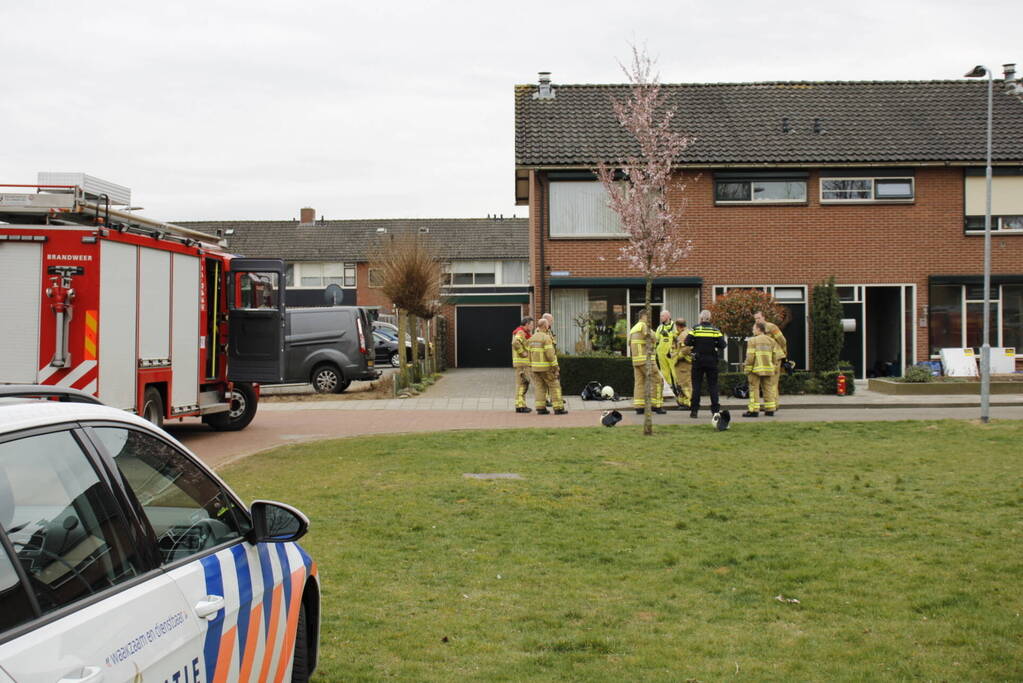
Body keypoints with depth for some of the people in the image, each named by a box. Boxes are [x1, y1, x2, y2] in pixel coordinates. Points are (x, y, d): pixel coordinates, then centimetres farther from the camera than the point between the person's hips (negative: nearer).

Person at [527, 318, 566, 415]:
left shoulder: (532, 338, 9)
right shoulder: (546, 338, -14)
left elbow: (529, 354, 11)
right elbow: (550, 354, -19)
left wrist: (531, 367, 17)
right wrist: (556, 368, -14)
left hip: (535, 367, 7)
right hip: (546, 368, -7)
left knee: (540, 387, 10)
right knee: (554, 386, 1)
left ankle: (540, 408, 4)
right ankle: (558, 408, -1)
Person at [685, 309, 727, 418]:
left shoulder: (695, 329, -4)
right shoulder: (715, 330, -2)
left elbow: (687, 342, -10)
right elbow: (722, 345, -6)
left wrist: (695, 345, 8)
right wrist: (715, 347, 12)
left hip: (698, 360, -1)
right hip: (712, 361, 1)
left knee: (696, 385, 5)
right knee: (713, 385, 7)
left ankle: (694, 410, 2)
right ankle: (715, 409, 4)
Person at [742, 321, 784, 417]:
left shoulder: (752, 341, -6)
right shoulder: (771, 341, 11)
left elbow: (750, 357, -12)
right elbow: (775, 356, 9)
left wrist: (747, 369, -6)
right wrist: (774, 368, 17)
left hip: (756, 369, -5)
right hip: (768, 369, 5)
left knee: (754, 389, -2)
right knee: (768, 389, 12)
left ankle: (753, 410, -6)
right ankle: (770, 410, 13)